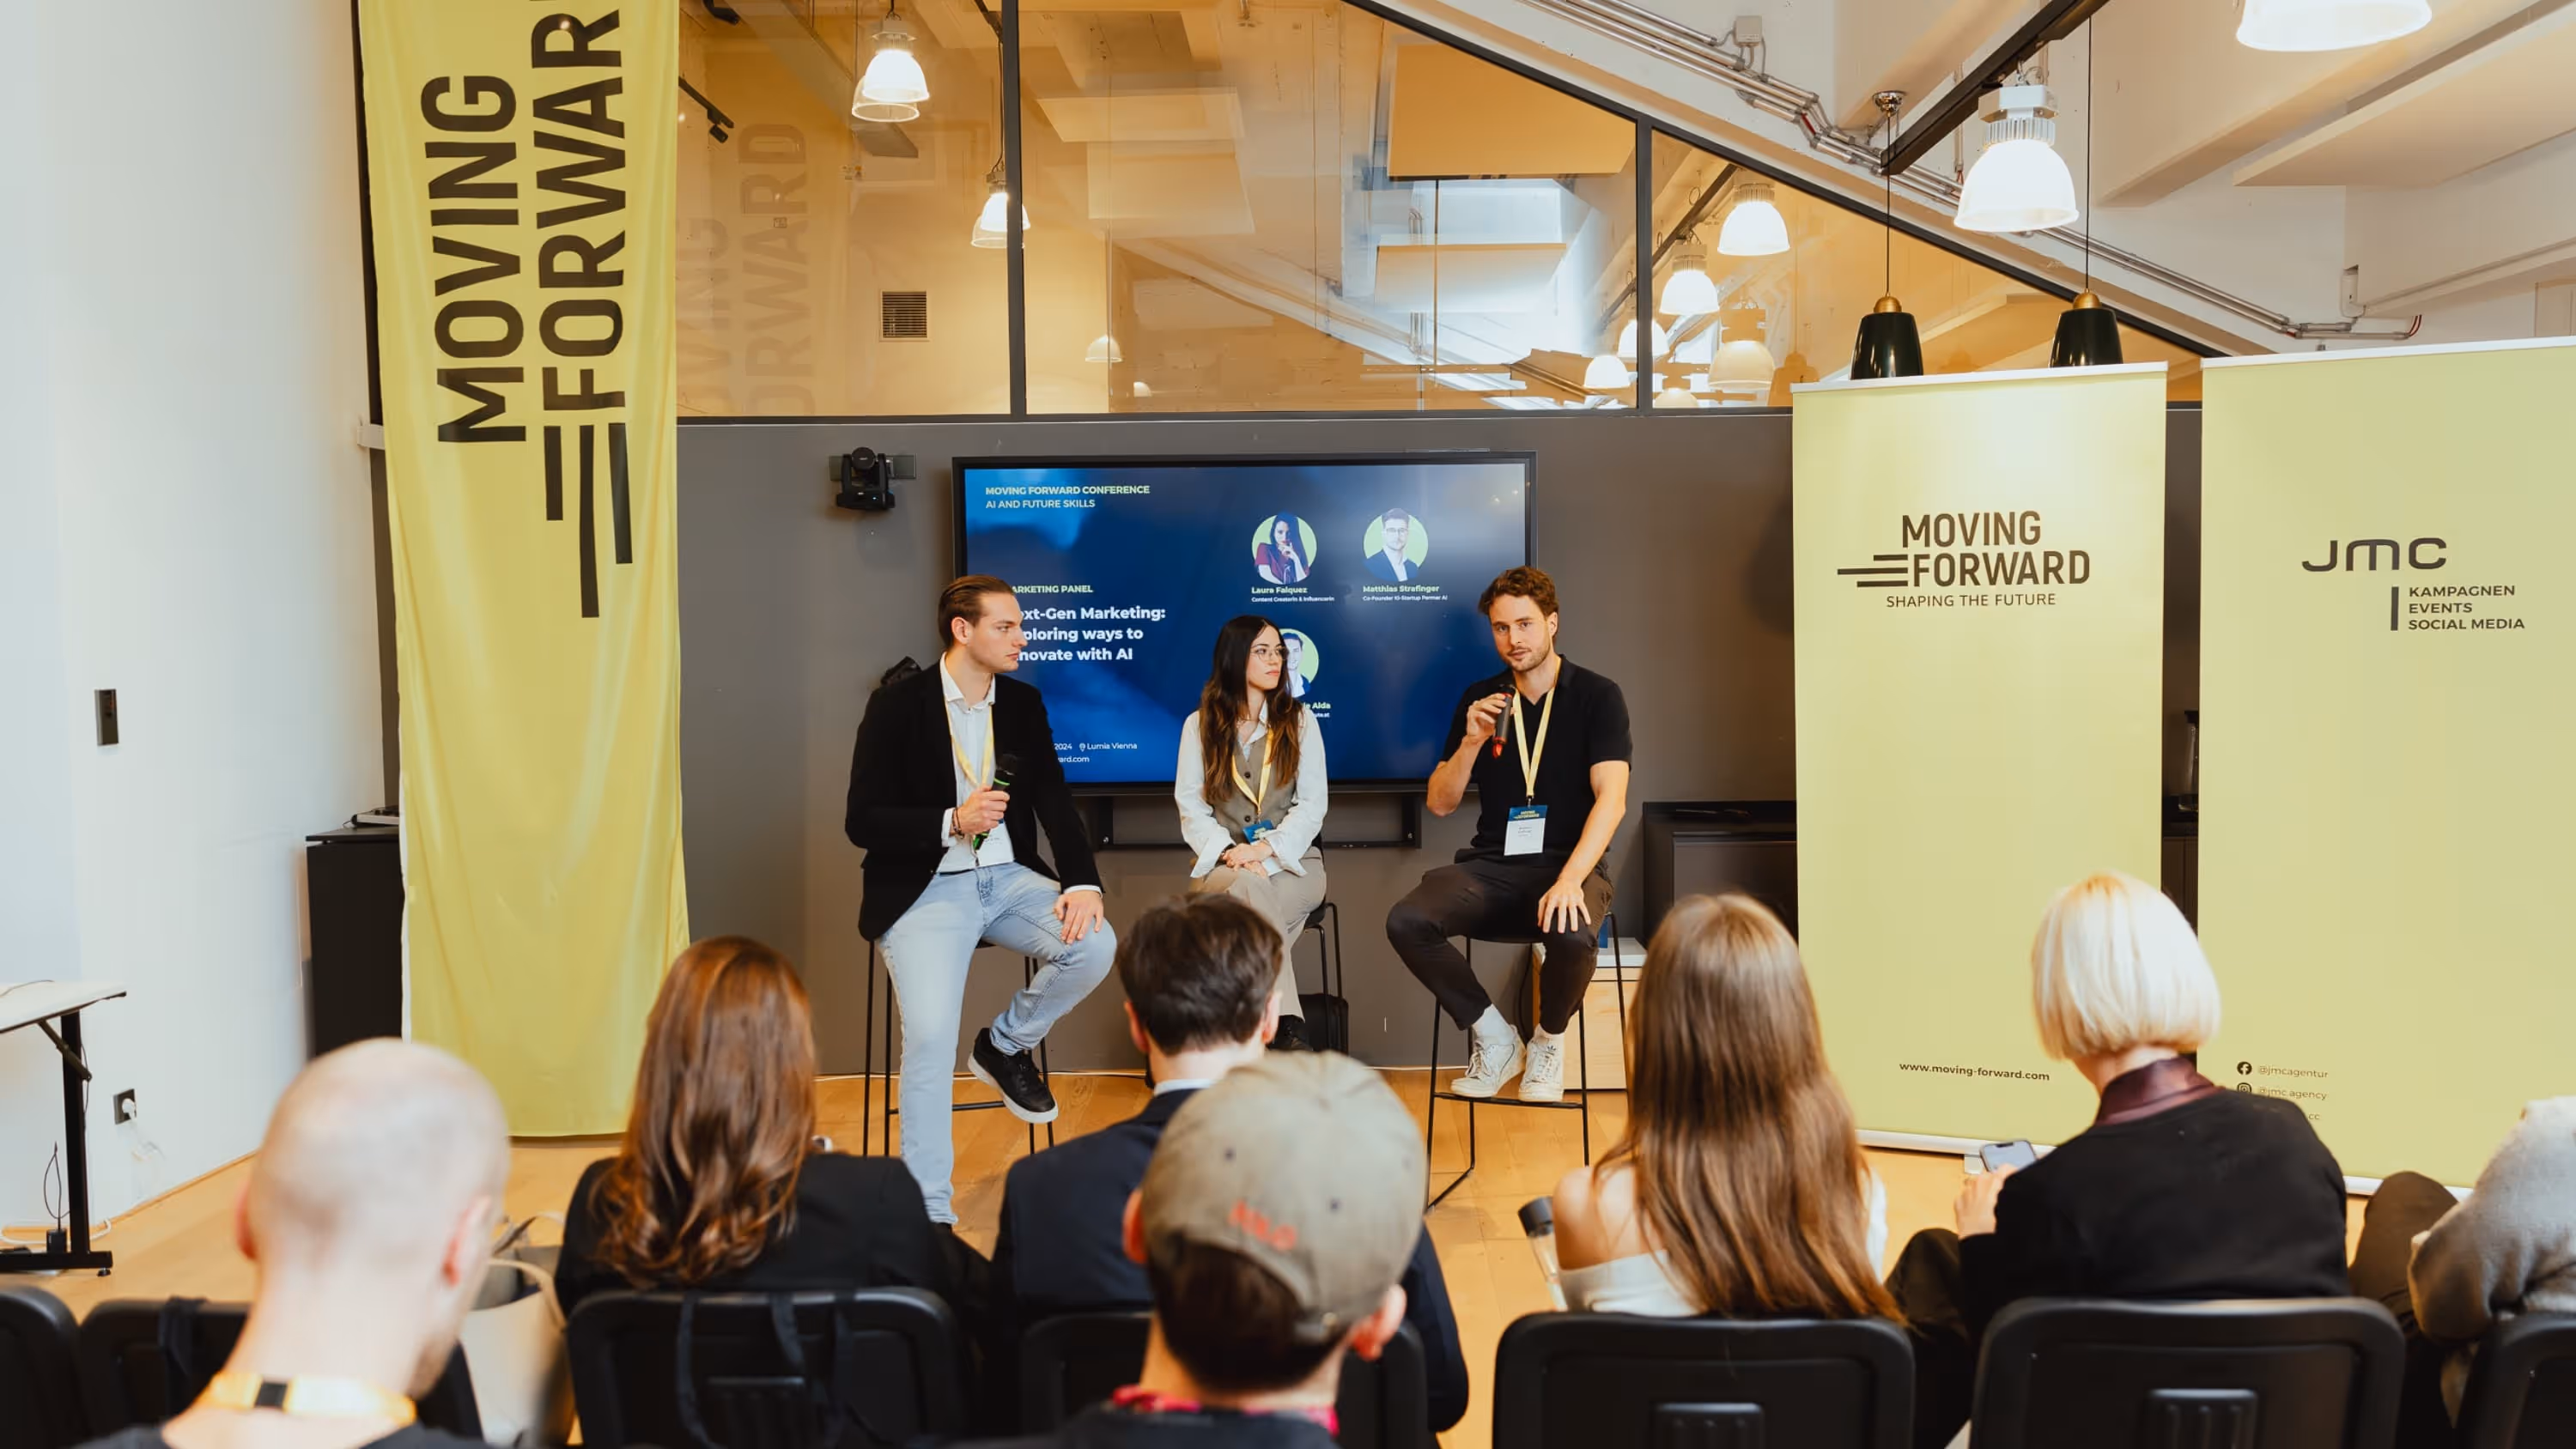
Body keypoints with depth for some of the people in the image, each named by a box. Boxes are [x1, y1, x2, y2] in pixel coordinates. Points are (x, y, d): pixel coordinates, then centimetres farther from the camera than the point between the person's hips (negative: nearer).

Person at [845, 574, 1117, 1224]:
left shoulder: (1025, 704, 7)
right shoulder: (898, 706, -7)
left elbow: (1056, 804, 4)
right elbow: (863, 823, -9)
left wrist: (1082, 883, -14)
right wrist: (952, 822, -23)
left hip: (1008, 878, 5)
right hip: (925, 890, -4)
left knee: (1094, 945, -21)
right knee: (930, 1036, -23)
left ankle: (1005, 1046, 8)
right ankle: (929, 1210, -9)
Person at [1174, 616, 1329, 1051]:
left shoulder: (1300, 721, 9)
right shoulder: (1200, 725, 10)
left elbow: (1312, 805, 1)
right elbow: (1190, 804, 2)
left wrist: (1266, 849, -15)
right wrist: (1228, 852, -16)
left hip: (1290, 861, 0)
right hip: (1221, 863, 0)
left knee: (1251, 897, -35)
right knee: (1248, 888, -36)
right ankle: (1289, 1028, -45)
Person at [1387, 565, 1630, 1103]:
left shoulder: (1597, 696, 0)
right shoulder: (1479, 700, 12)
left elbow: (1611, 799, -12)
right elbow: (1440, 803, 11)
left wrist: (1569, 879, -27)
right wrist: (1471, 742, -8)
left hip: (1570, 863, -3)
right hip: (1492, 867, 3)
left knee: (1571, 934, -38)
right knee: (1406, 922, -26)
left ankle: (1548, 1041, -2)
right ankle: (1495, 1039, -3)